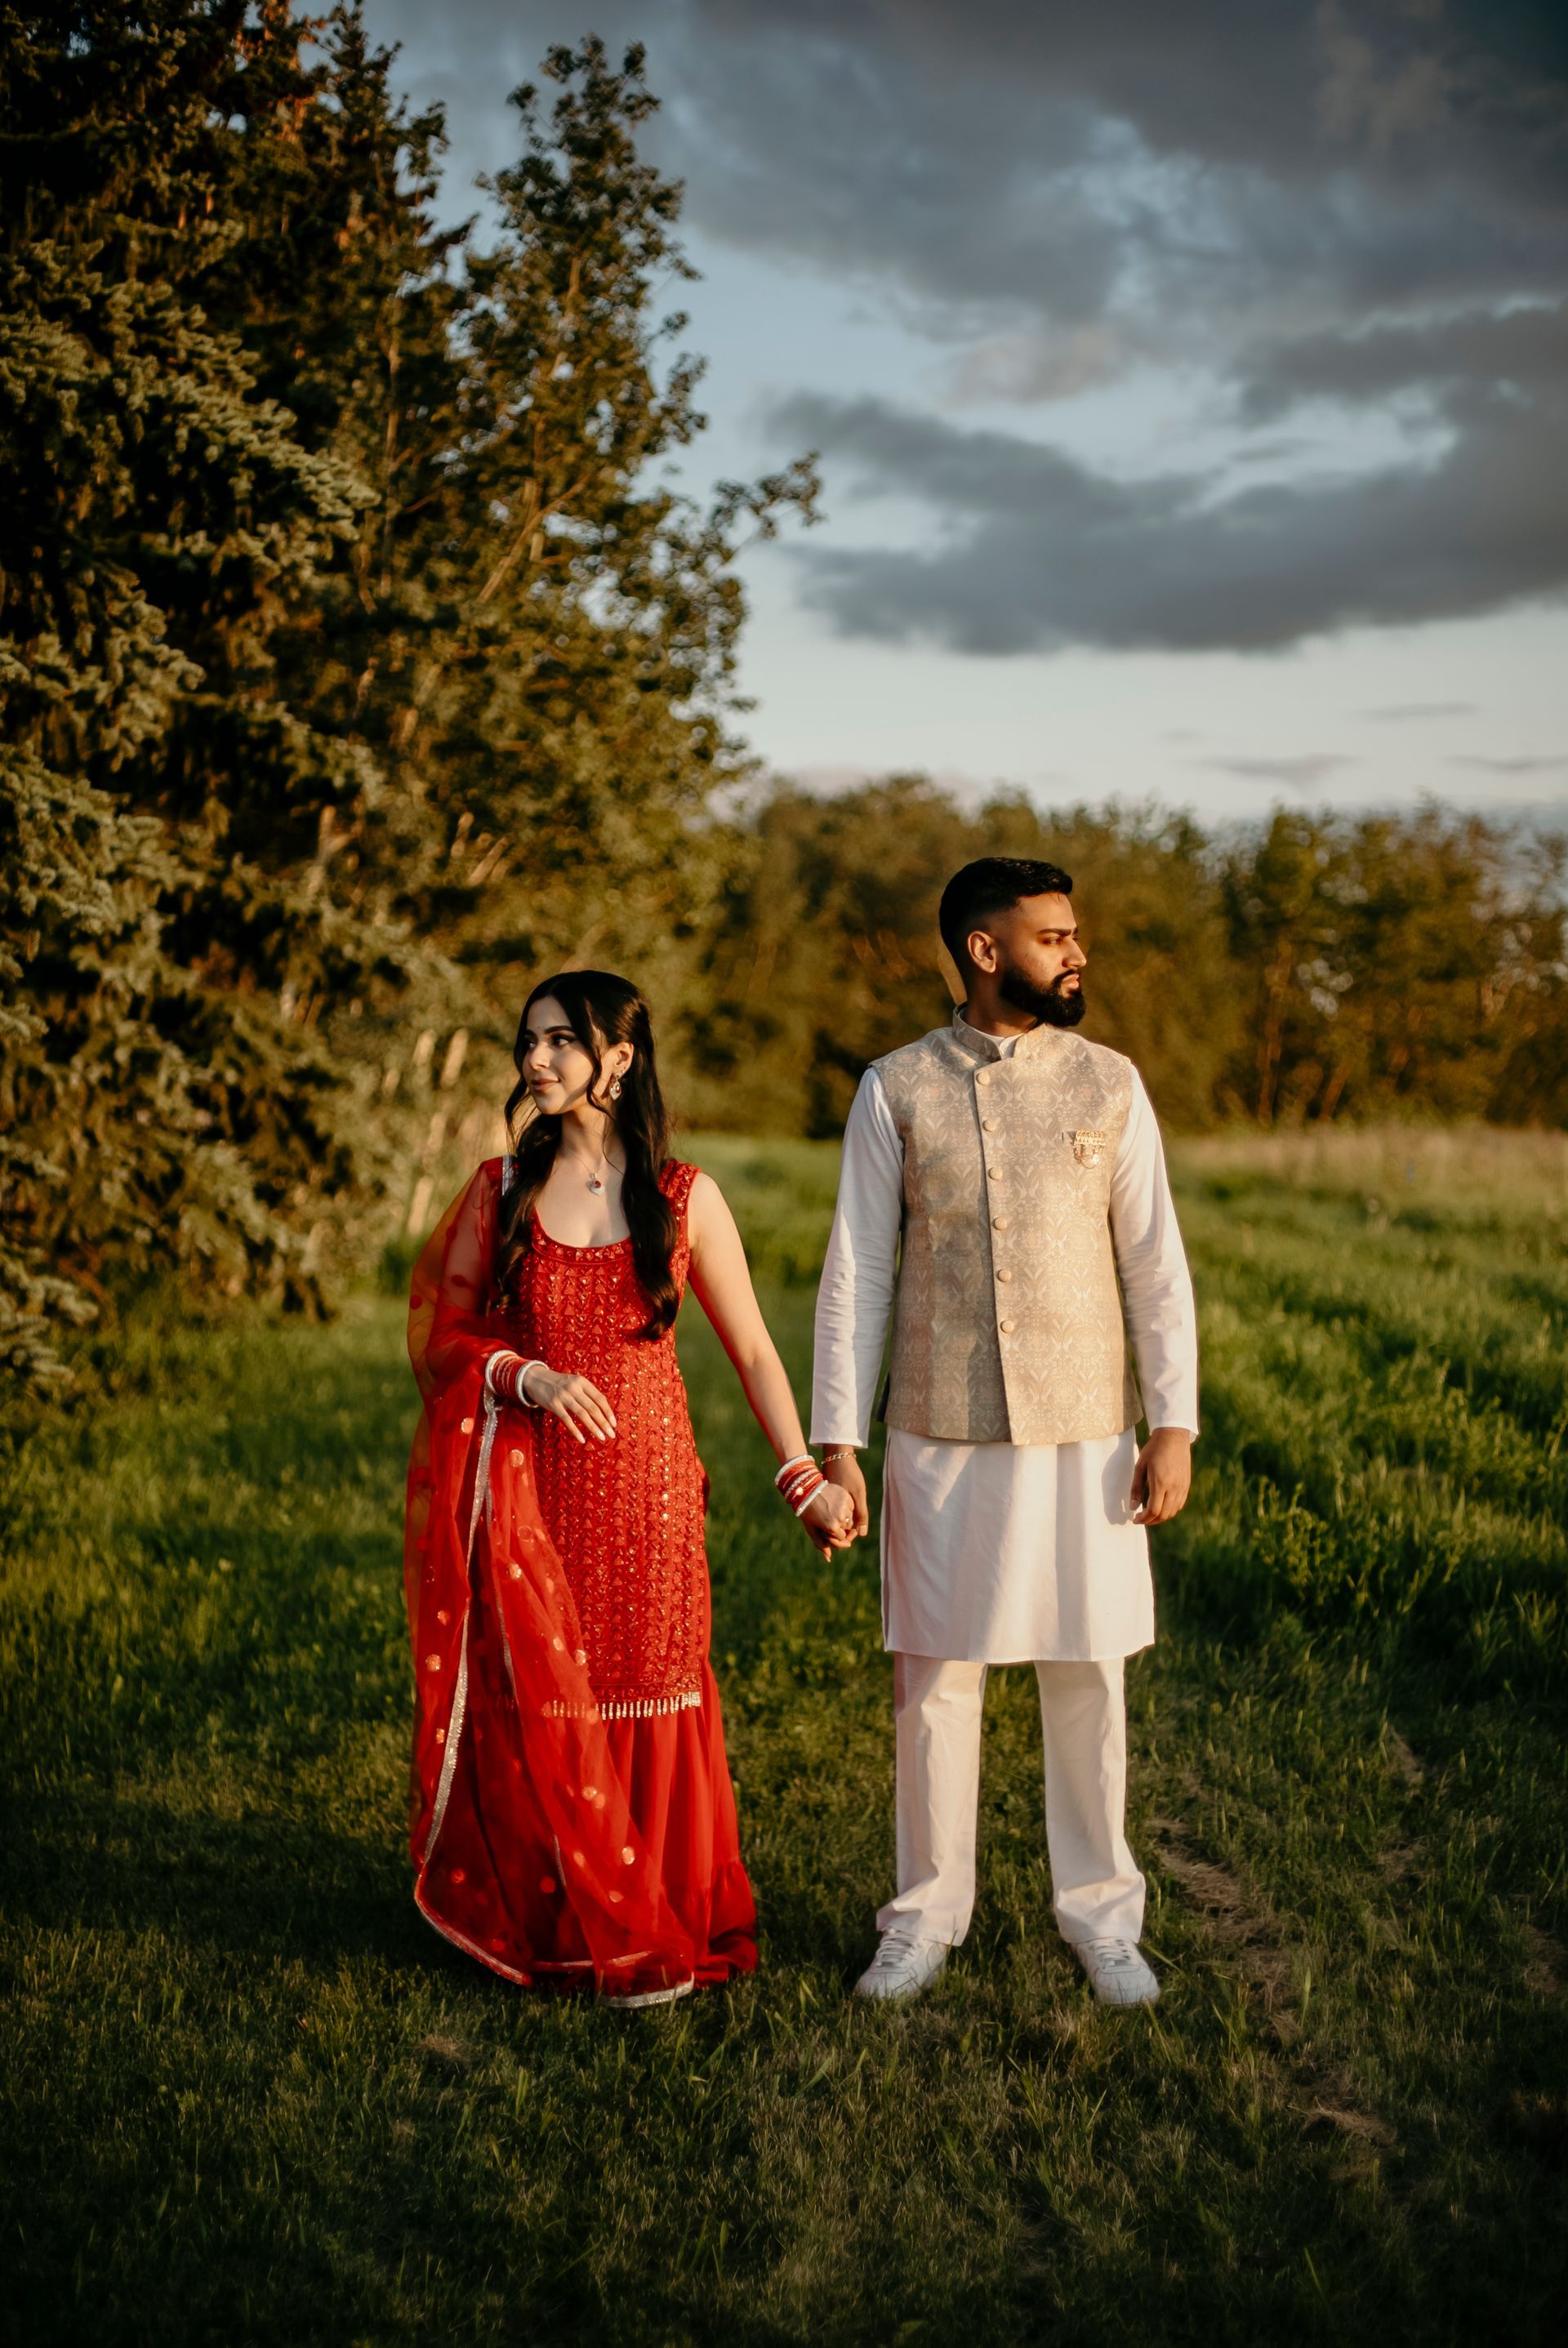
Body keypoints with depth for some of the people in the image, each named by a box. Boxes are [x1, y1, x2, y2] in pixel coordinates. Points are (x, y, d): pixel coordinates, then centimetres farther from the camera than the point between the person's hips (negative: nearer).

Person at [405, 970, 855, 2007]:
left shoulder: (685, 1198, 0)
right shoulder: (502, 1190, 4)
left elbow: (754, 1351, 4)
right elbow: (440, 1335, 6)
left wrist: (806, 1477, -1)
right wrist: (528, 1378, -12)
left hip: (643, 1487, -1)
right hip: (528, 1486, 1)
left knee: (645, 1703, 4)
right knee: (535, 1704, 2)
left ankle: (662, 1929, 22)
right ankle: (552, 1926, 20)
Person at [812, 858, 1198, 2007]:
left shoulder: (1109, 1083, 2)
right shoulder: (896, 1090, -1)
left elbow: (1156, 1264, 3)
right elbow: (856, 1274, 0)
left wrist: (1175, 1425, -4)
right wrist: (837, 1443, -3)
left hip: (1085, 1435, 1)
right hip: (942, 1439, 0)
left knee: (1088, 1678, 8)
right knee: (936, 1680, 7)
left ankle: (1102, 1913, 26)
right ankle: (929, 1914, 24)